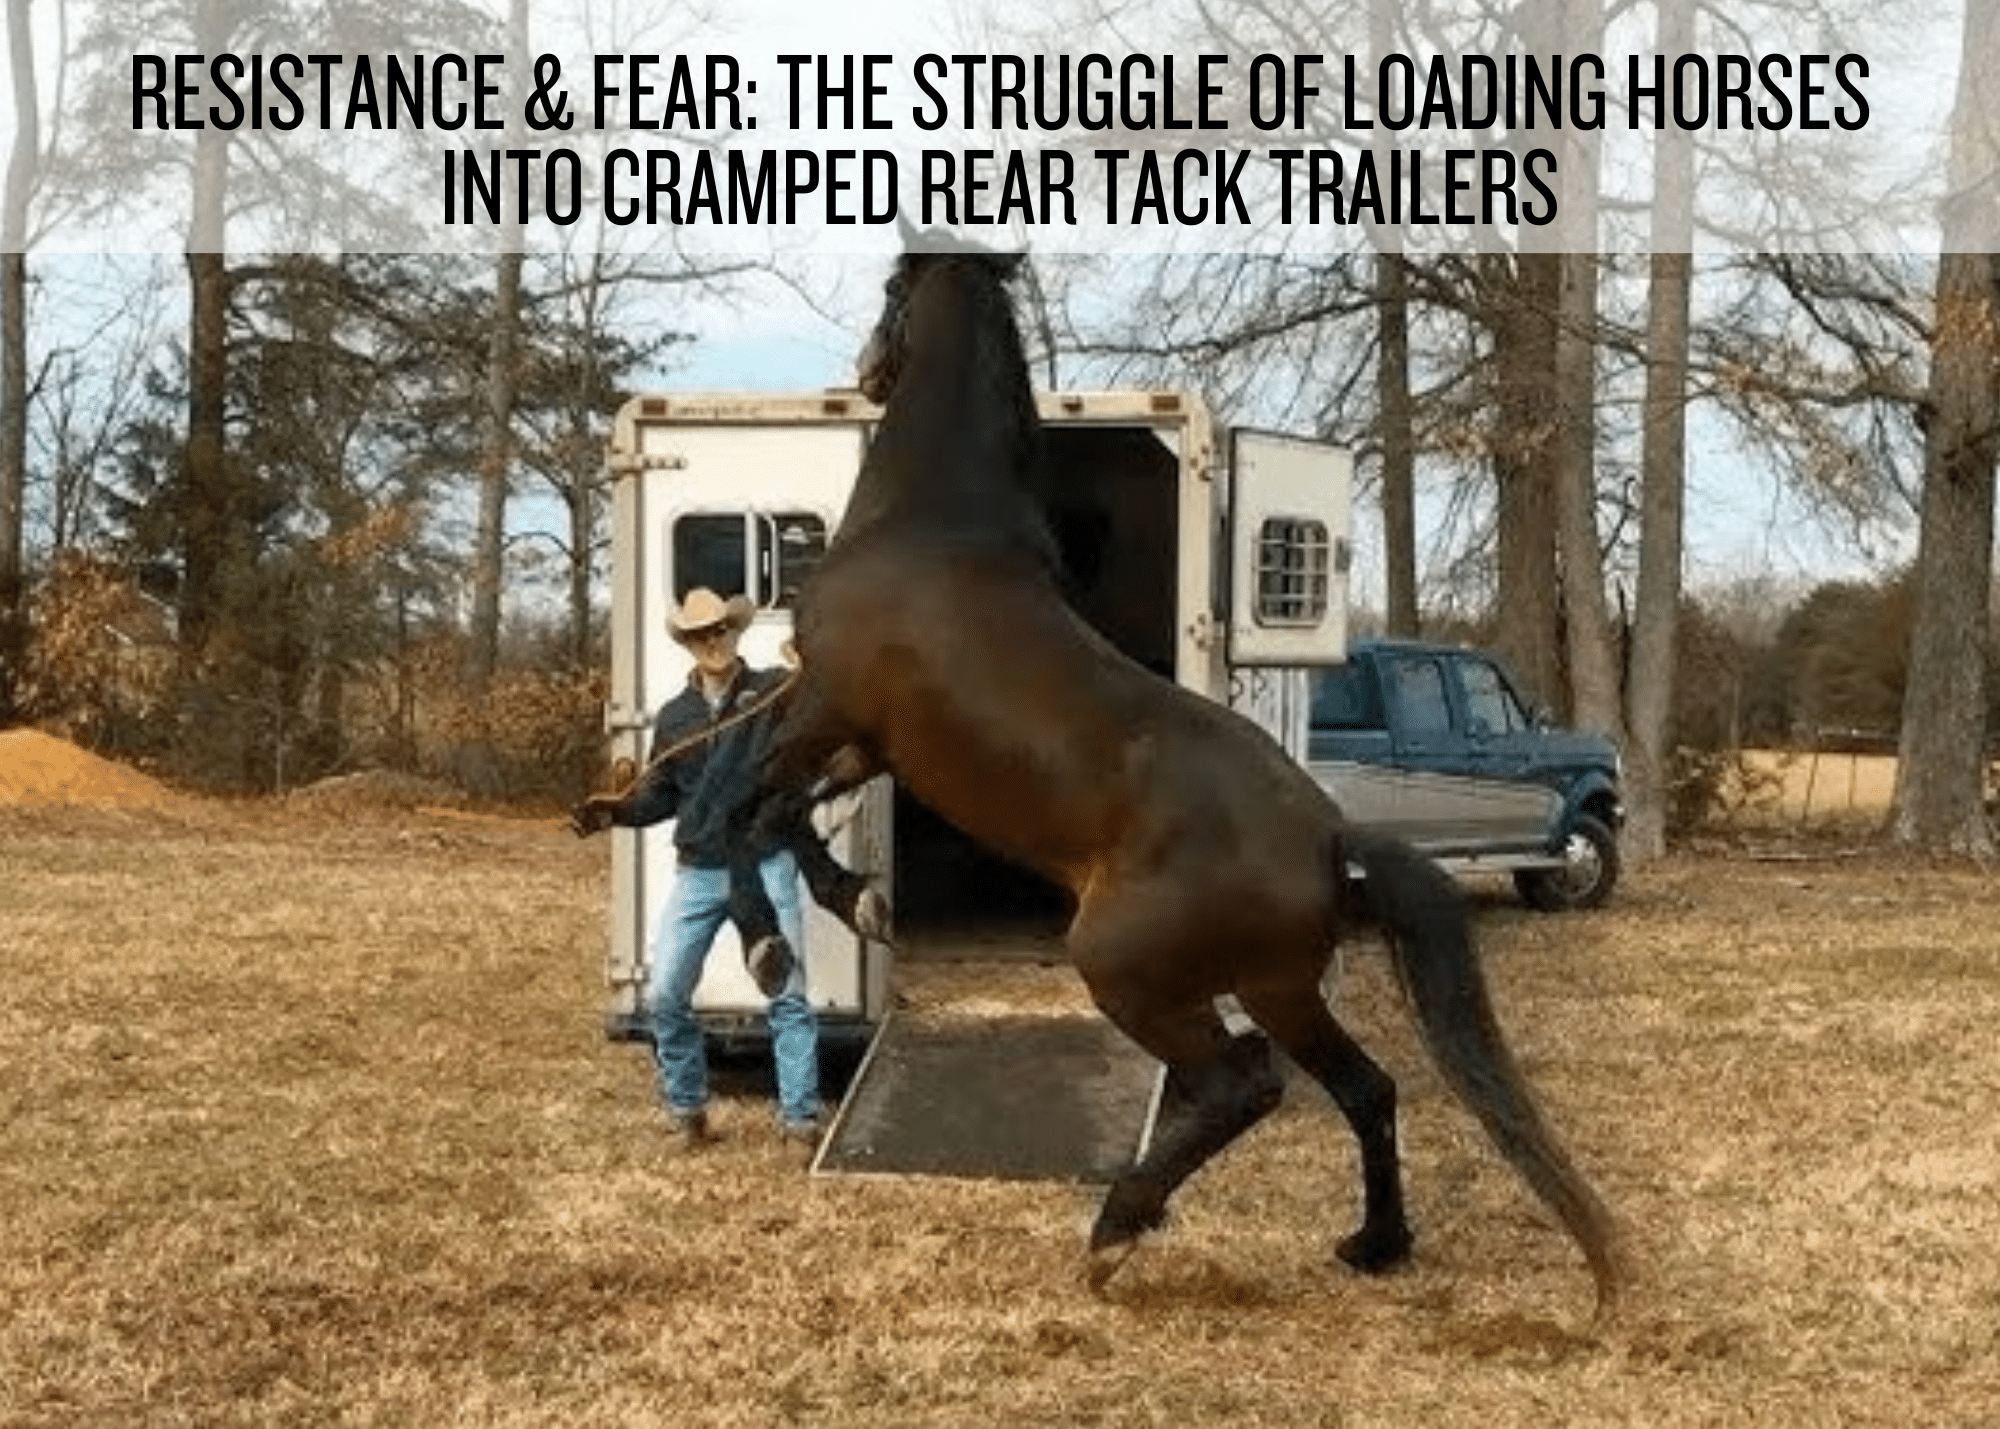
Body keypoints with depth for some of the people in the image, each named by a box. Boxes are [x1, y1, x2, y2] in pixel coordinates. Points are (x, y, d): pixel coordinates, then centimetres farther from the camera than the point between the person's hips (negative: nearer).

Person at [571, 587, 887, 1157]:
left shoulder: (776, 691, -2)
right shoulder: (673, 717, 9)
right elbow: (660, 795, 12)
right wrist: (616, 810, -7)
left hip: (767, 867, -3)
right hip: (698, 875, 3)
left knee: (788, 995, -1)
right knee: (665, 996, 1)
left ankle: (800, 1120, 6)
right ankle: (686, 1110, 18)